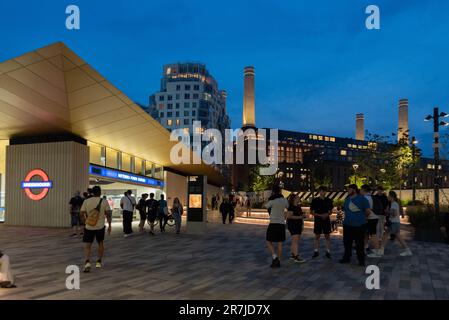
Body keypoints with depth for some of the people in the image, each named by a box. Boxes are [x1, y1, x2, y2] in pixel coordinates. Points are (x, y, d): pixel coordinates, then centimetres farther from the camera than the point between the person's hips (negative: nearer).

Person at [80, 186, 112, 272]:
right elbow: (108, 214, -6)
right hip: (100, 227, 0)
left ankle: (87, 262, -16)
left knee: (87, 245, 5)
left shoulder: (86, 201, -2)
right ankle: (99, 262, 25)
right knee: (101, 244, 20)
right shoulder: (104, 202, -5)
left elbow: (82, 213, -1)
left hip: (89, 227, 0)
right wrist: (109, 225, 4)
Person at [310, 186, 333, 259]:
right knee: (317, 236, 5)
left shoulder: (328, 200, 5)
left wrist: (327, 214, -10)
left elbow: (331, 211, 13)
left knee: (327, 236, 3)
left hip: (326, 221, 2)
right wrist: (320, 215, -14)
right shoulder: (315, 200, -3)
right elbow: (311, 212, -1)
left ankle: (328, 252, 11)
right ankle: (316, 251, 15)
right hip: (318, 221, -2)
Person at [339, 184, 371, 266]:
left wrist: (362, 217, 8)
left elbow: (368, 211, -5)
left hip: (359, 225, -6)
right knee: (347, 242, 12)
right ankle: (346, 258, 25)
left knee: (359, 244, 2)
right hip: (347, 225, 6)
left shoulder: (362, 198, -6)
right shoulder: (347, 199, 12)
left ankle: (361, 260, 13)